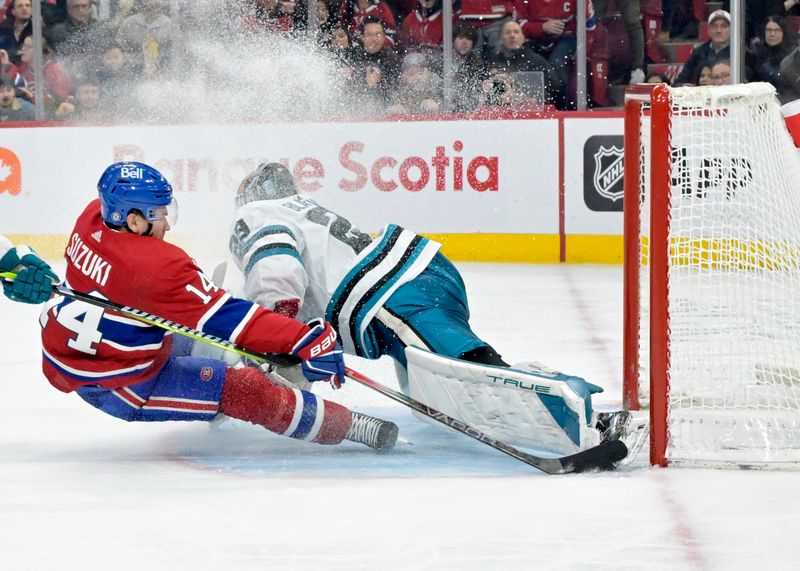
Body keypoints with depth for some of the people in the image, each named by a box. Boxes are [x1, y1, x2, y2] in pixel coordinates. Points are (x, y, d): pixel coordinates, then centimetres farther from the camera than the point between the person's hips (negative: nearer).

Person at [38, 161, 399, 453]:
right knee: (246, 390, -14)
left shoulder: (92, 216, -5)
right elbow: (226, 317, -30)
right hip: (115, 384, -9)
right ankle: (350, 427, -11)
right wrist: (307, 341, -31)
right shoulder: (158, 267, -29)